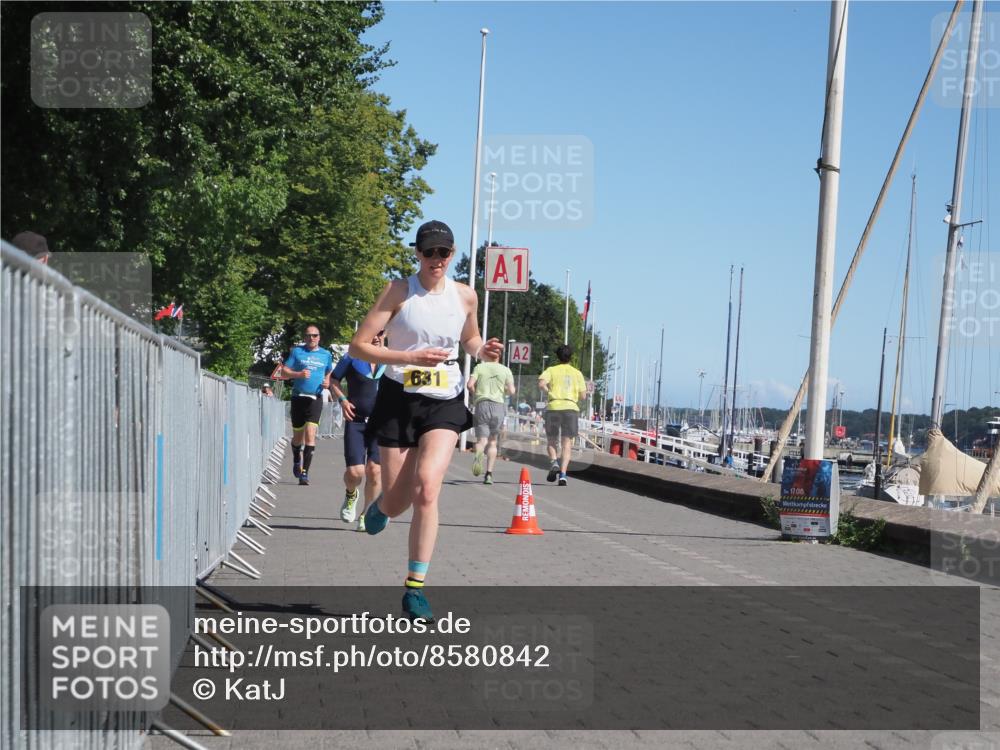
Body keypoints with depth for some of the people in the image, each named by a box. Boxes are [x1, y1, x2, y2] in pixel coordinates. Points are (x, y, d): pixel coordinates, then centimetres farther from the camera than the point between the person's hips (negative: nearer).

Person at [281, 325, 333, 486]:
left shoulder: (326, 354, 11)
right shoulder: (297, 352, 6)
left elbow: (330, 373, 27)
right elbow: (284, 371, 3)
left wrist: (328, 382, 5)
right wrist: (299, 374, -15)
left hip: (315, 399, 0)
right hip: (298, 398, 0)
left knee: (310, 435, -15)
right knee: (298, 436, 11)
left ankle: (304, 472, -14)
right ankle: (296, 460, 40)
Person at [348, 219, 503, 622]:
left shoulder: (465, 296, 4)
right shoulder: (399, 290, -6)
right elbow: (358, 346, -9)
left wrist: (483, 348, 1)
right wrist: (410, 357, -21)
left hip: (444, 404, 1)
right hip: (399, 400, -1)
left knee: (427, 487, -20)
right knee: (397, 503, 3)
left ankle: (415, 587, -13)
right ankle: (380, 508, 44)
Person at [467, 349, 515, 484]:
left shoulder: (480, 367, 9)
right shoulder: (505, 370, 10)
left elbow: (470, 384, -3)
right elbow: (511, 391, 5)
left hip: (482, 404, -1)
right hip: (498, 405, 1)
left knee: (482, 440, -6)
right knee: (493, 442, 13)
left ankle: (478, 455, -42)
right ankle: (489, 474, 8)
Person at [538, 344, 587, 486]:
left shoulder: (551, 370, 8)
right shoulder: (577, 373, 13)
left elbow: (541, 383, -12)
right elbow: (583, 395, 10)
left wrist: (548, 393, 4)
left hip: (553, 407, 0)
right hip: (571, 408, 1)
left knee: (552, 441, 12)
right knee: (567, 444, 0)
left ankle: (554, 462, -16)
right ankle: (563, 474, -14)